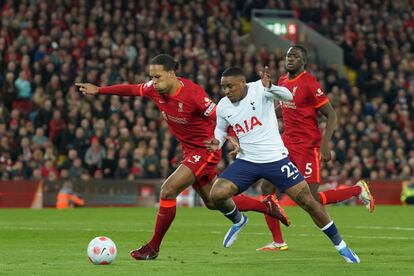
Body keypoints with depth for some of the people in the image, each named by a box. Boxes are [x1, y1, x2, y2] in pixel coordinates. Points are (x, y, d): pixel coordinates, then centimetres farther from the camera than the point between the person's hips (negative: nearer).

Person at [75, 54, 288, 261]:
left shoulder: (192, 94, -28)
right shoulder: (155, 89, -7)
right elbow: (131, 89, 10)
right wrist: (98, 90, 11)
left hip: (205, 150, -9)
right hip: (190, 151, 9)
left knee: (168, 191, -16)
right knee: (213, 202, 18)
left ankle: (153, 247, -3)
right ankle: (266, 206, 34)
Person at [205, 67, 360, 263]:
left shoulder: (259, 89, -14)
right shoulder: (223, 107, -1)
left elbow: (287, 96, -32)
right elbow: (221, 129, 19)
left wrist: (270, 87, -54)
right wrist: (216, 142, -4)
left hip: (275, 159, -4)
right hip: (246, 161, 4)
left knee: (308, 202, -4)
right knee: (216, 195, -15)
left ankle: (339, 244, 11)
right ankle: (238, 221, 18)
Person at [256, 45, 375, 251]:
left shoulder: (309, 84, -15)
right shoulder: (282, 81, 9)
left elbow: (331, 115, -15)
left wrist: (325, 143, -25)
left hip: (308, 147, -8)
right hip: (287, 142, 8)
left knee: (312, 200, -9)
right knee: (267, 188, 0)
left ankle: (358, 190, 15)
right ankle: (278, 242, 8)